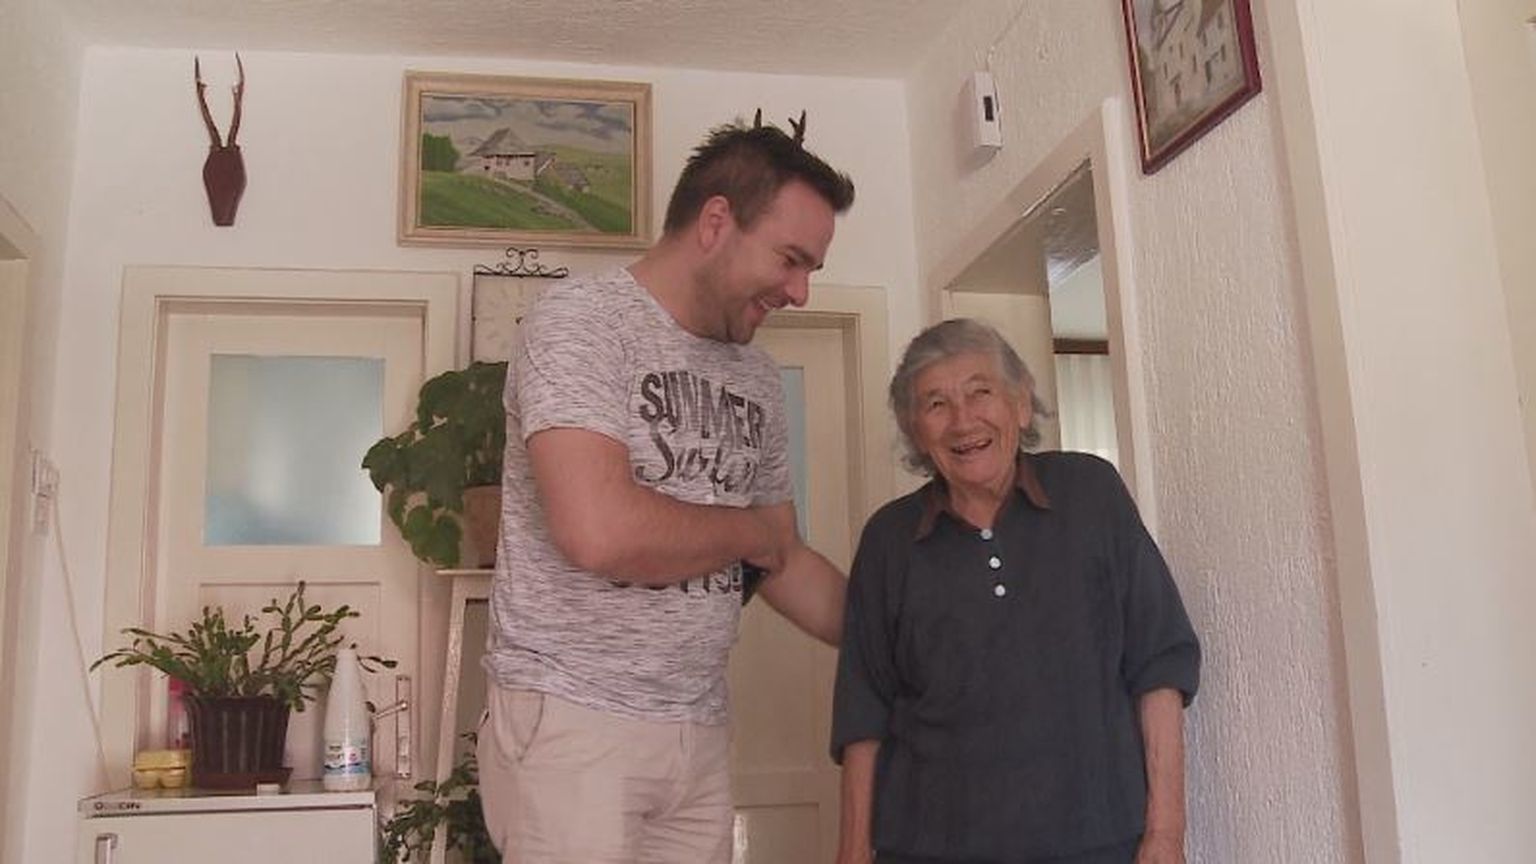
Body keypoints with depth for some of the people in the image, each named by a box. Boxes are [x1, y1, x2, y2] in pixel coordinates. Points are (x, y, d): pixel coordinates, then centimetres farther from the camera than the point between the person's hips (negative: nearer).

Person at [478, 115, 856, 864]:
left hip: (700, 735, 7)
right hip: (571, 722, -6)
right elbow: (599, 533, -25)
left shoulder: (757, 380, 10)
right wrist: (750, 531, -9)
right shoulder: (580, 321, -11)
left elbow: (787, 565, 17)